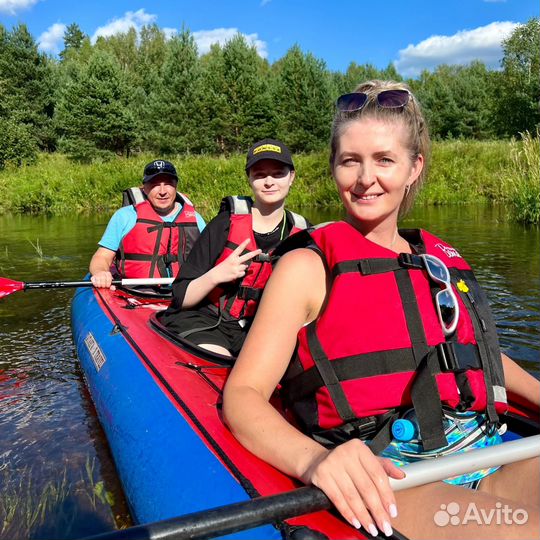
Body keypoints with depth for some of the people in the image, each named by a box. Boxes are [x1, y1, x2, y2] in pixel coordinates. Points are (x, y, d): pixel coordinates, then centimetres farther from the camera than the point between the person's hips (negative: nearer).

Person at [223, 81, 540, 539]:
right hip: (381, 481, -6)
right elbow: (243, 394, -11)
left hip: (489, 463, 7)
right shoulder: (308, 268, -1)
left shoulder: (444, 260, 15)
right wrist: (314, 459, -31)